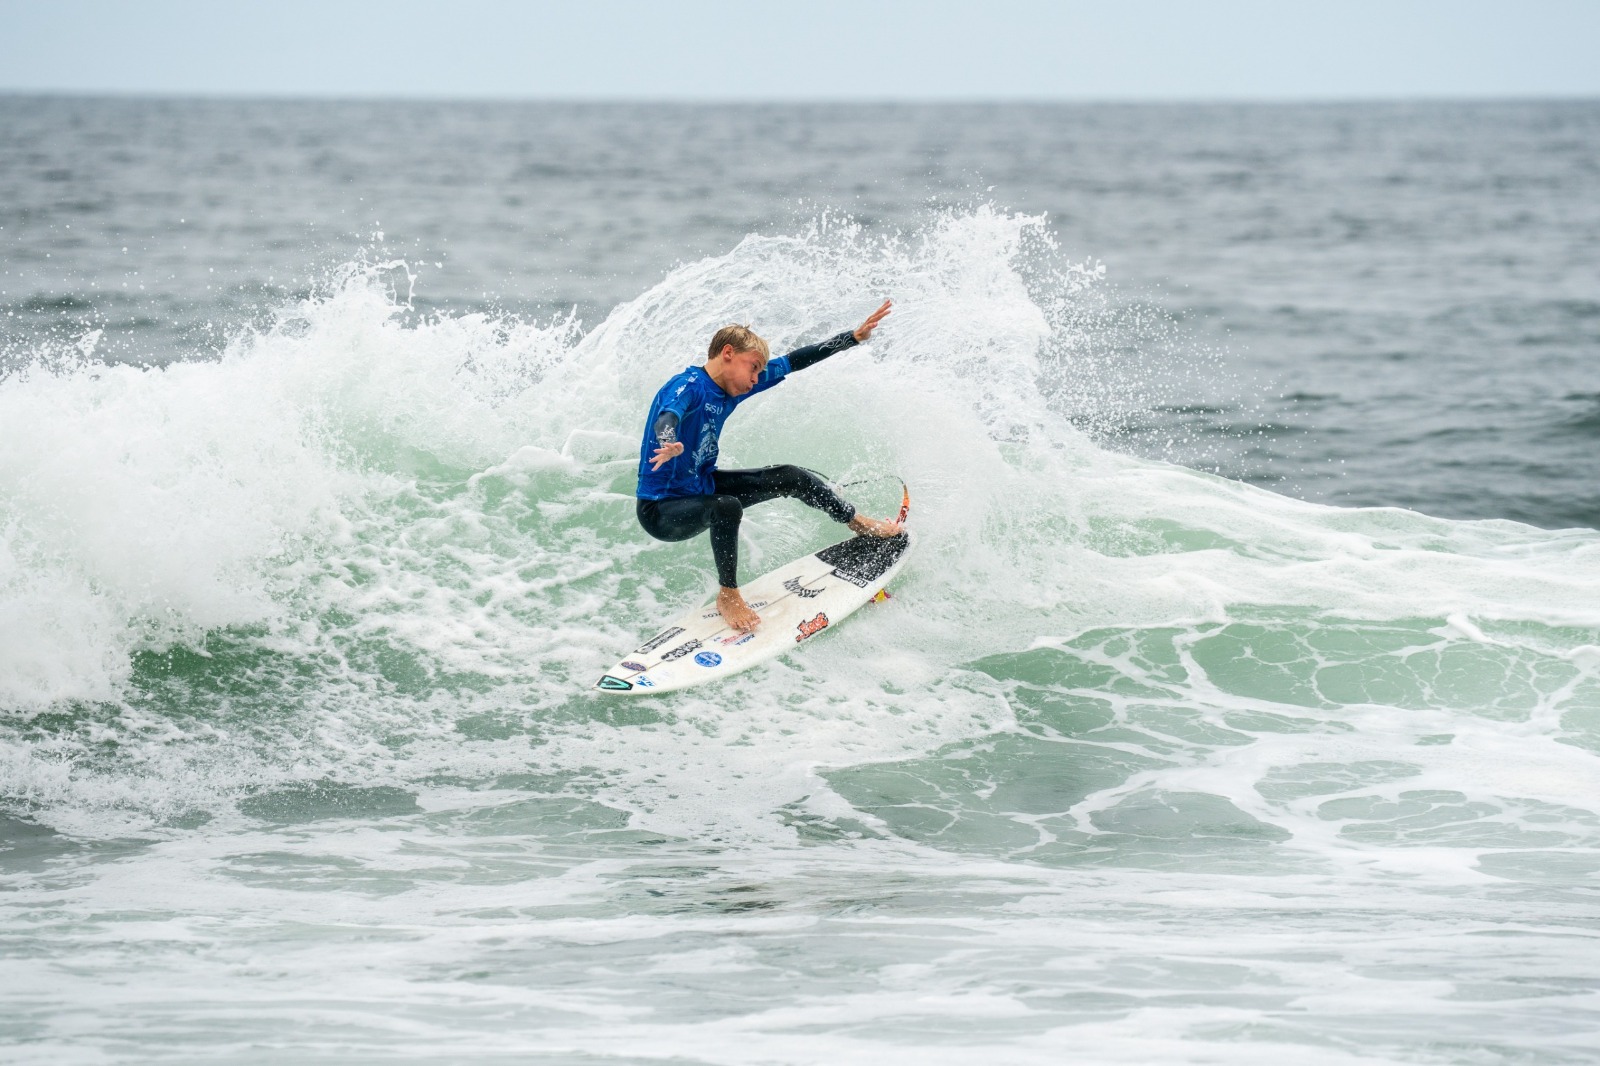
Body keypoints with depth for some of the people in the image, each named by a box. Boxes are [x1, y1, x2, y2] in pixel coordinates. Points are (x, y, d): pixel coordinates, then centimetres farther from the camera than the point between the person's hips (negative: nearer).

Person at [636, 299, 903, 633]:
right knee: (727, 507, -38)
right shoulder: (688, 387, -26)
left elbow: (792, 363, 6)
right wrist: (669, 445, -72)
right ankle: (728, 596, -16)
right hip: (661, 510, -9)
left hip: (702, 486, 9)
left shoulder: (732, 386, -2)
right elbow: (667, 418, -49)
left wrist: (855, 337, 7)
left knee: (790, 478, 13)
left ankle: (859, 524, 39)